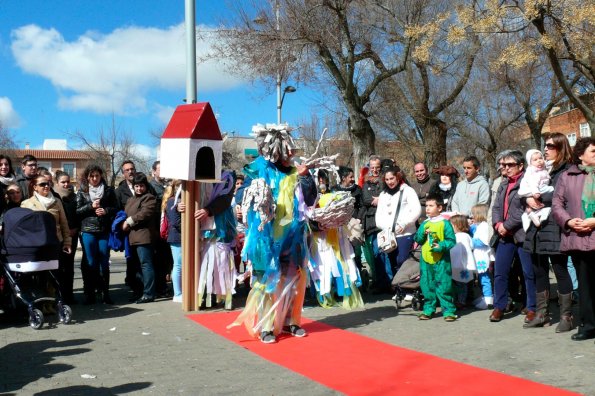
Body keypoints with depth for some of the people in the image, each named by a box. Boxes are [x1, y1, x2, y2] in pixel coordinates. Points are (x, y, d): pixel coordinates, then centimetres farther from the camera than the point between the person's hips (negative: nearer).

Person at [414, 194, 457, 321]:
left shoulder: (444, 223, -4)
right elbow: (417, 239, 9)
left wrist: (441, 246, -21)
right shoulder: (424, 224, 11)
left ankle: (449, 311, 4)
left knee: (444, 287, -4)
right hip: (425, 260, 5)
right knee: (427, 286, 11)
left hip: (441, 261, -5)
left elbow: (451, 241, -7)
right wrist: (423, 233, -9)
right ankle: (428, 309, 22)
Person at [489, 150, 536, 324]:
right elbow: (496, 207, 13)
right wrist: (498, 224, -6)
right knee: (499, 272, 7)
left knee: (529, 273, 1)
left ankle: (532, 308, 11)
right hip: (505, 235, 7)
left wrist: (507, 226, -15)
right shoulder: (504, 184, 17)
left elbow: (525, 209, -17)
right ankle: (499, 306, 16)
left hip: (523, 234, -7)